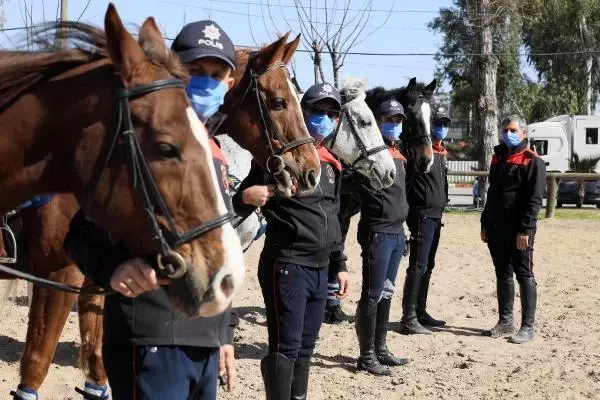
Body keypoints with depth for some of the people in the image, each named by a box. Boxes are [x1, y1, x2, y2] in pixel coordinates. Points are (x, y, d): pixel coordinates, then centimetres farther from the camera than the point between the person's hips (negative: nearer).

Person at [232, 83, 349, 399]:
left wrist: (339, 264, 20)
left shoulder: (330, 164, 15)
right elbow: (241, 205, -14)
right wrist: (249, 197, -37)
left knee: (305, 347, 15)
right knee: (285, 347, -7)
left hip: (320, 269, 8)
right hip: (287, 266, -8)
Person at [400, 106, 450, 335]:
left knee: (428, 265, 15)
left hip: (436, 216, 10)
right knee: (418, 265, -11)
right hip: (422, 215, -10)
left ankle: (420, 312, 24)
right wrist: (409, 213, -21)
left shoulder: (441, 153, 17)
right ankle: (409, 318, -11)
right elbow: (406, 183, -17)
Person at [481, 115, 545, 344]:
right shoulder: (497, 159, 16)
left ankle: (527, 327, 2)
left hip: (519, 231, -7)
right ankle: (505, 321, 20)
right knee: (503, 275, 12)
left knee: (524, 276, -2)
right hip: (496, 229, 7)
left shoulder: (532, 162, -7)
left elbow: (534, 200, -13)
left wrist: (525, 230, -19)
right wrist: (485, 225, 14)